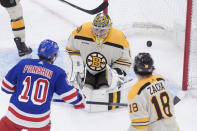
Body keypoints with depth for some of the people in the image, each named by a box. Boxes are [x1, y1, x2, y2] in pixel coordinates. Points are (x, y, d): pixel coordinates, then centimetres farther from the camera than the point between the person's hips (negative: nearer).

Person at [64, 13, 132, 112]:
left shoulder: (119, 38, -20)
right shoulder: (82, 31, -20)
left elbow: (124, 61, -5)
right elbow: (71, 49, -3)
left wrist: (117, 73, -18)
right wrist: (75, 67, -11)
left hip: (106, 70, 0)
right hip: (86, 69, 0)